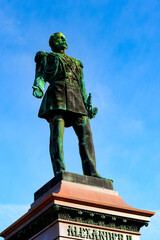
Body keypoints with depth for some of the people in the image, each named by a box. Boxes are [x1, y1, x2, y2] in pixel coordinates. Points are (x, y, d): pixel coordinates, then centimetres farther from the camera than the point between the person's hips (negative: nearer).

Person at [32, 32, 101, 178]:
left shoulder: (76, 62, 37)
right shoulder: (46, 57, 25)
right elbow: (40, 75, 8)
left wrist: (87, 104, 13)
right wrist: (38, 87, -15)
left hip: (76, 100, 4)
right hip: (57, 94, -4)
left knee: (85, 133, -12)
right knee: (57, 133, -20)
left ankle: (91, 173, -19)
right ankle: (59, 170, -32)